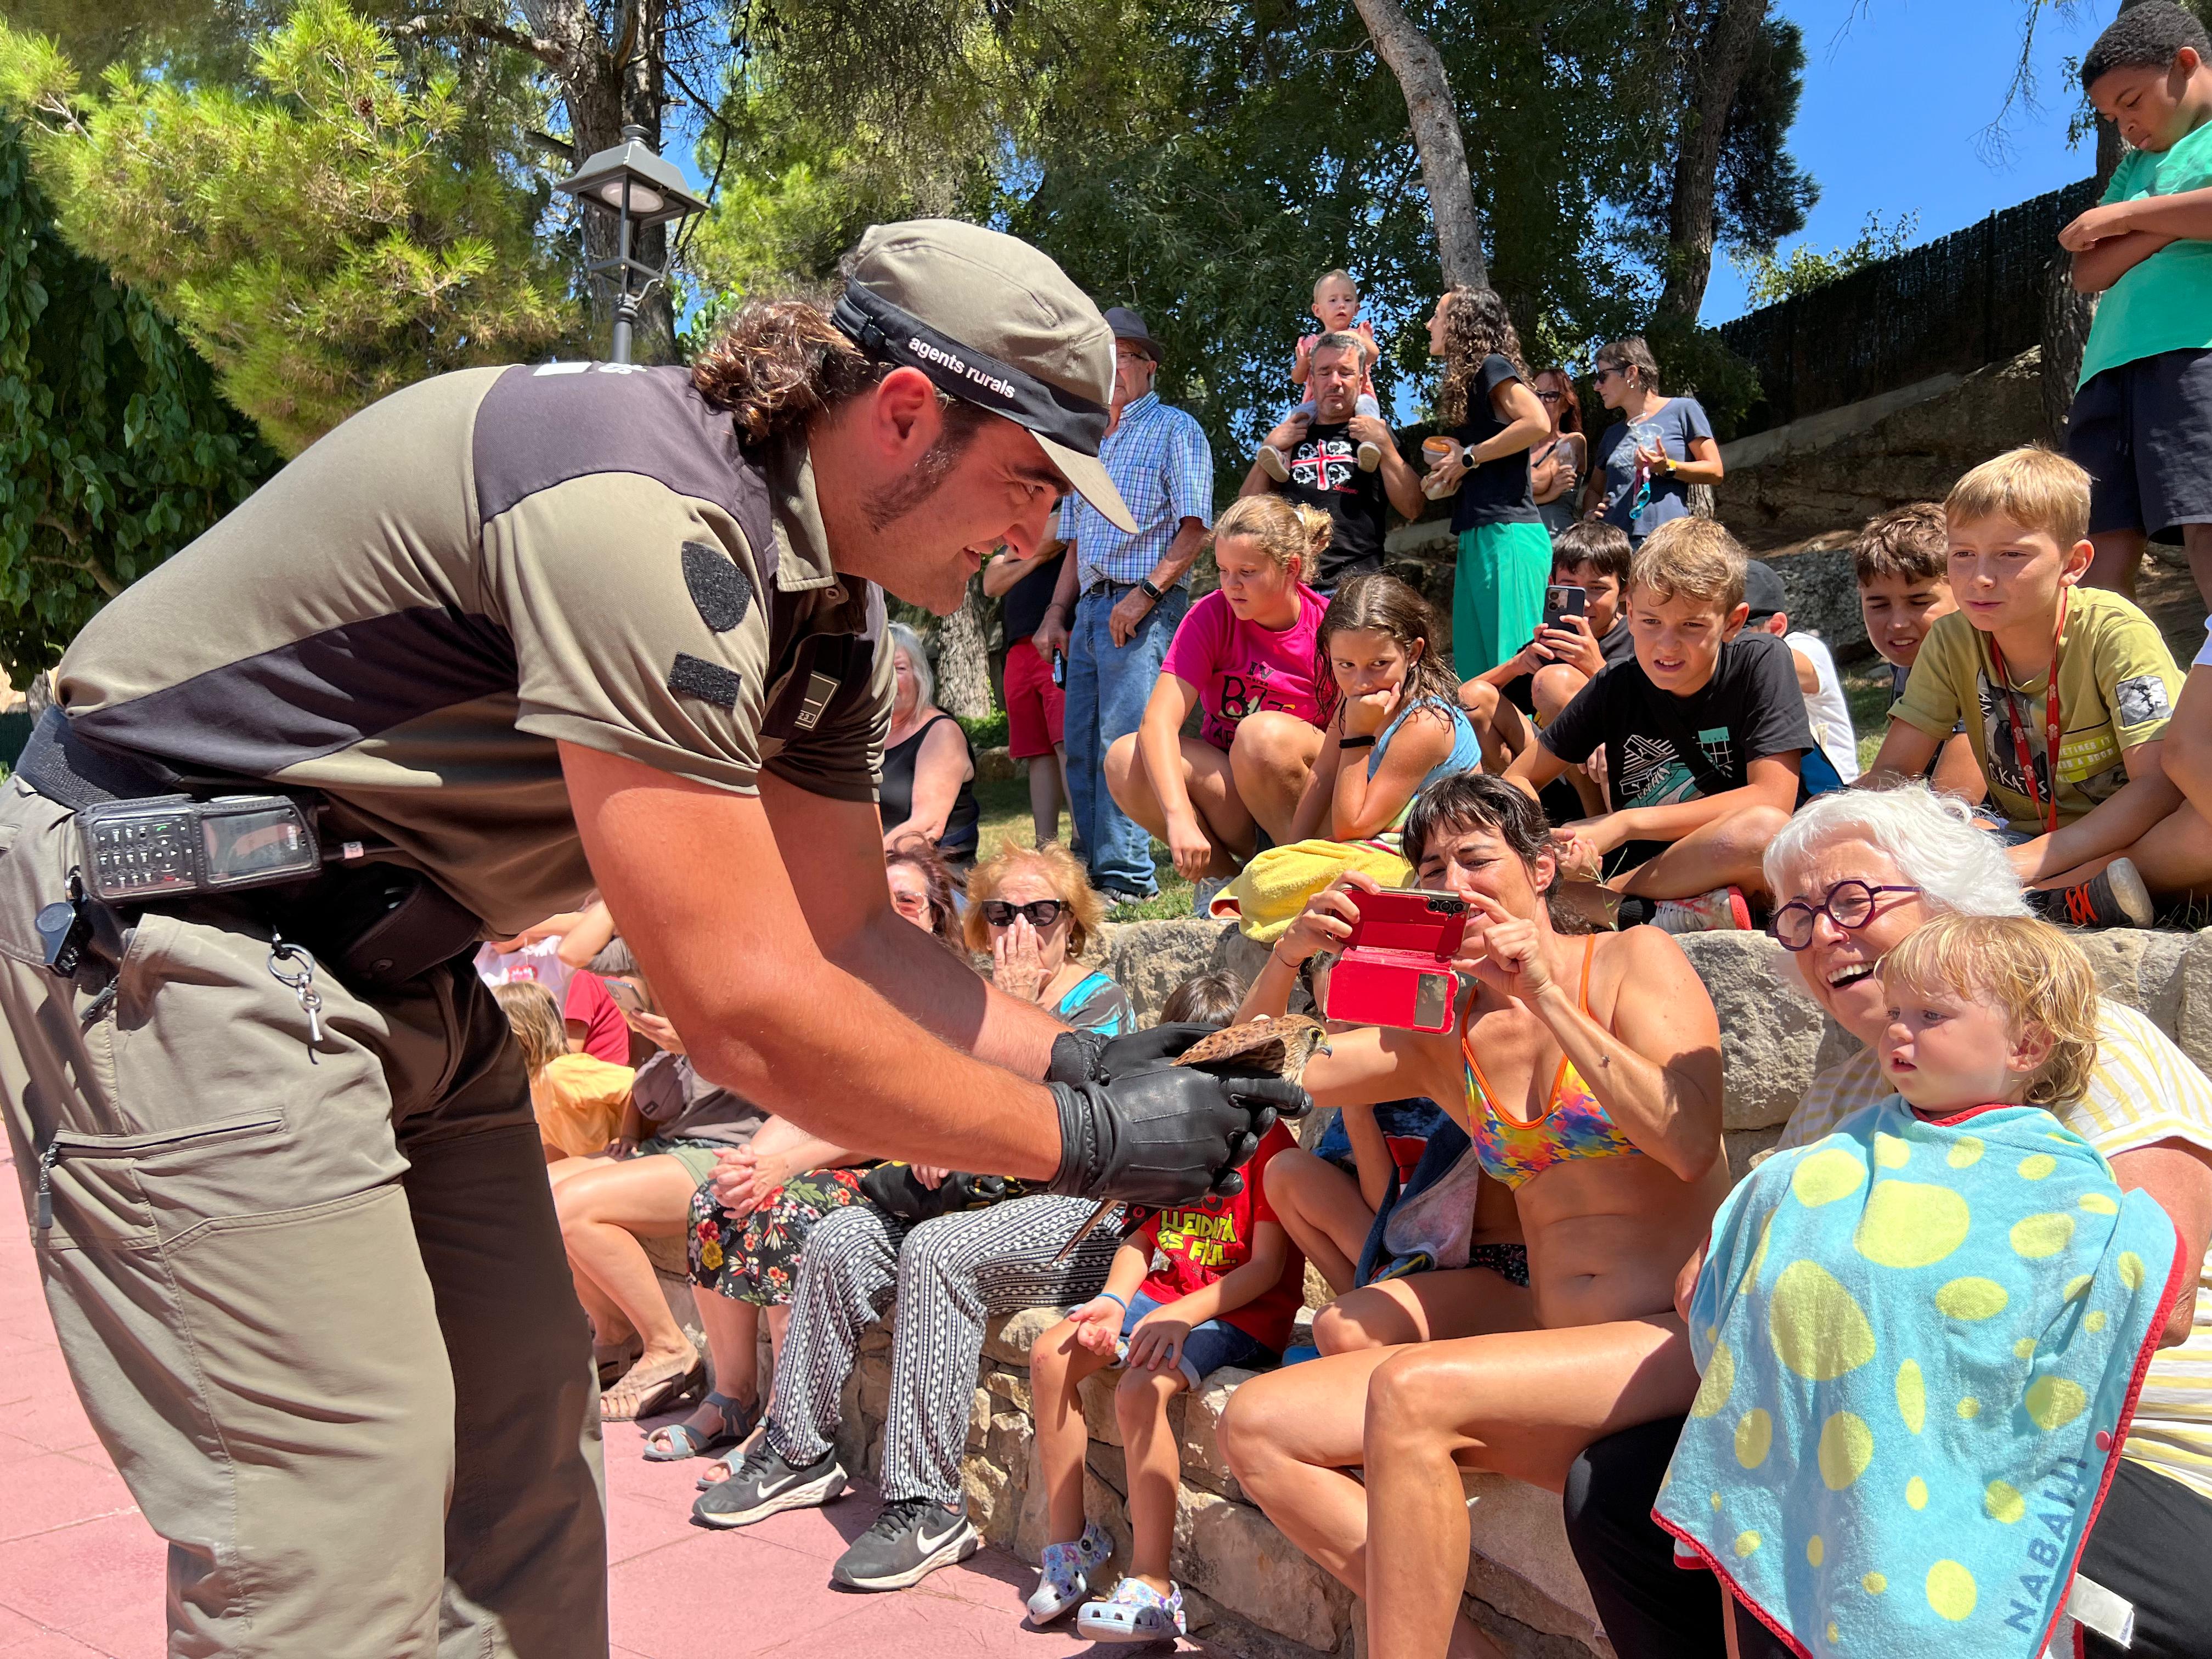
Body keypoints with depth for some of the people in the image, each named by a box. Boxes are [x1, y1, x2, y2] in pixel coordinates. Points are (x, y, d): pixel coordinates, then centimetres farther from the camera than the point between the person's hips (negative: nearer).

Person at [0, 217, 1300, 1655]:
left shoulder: (829, 604, 2)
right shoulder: (641, 513, -29)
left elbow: (847, 933, 8)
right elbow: (748, 1012, -29)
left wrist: (1079, 1058, -4)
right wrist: (1077, 1140, -19)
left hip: (395, 966, 9)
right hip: (168, 935, -9)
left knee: (523, 1443, 11)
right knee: (341, 1533, -7)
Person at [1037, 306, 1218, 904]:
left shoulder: (1174, 430, 1)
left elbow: (1195, 527, -8)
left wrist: (1146, 592, -17)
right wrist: (1059, 607, 14)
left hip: (1144, 607, -8)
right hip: (1090, 607, 8)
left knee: (1122, 742, -13)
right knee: (1080, 745, 6)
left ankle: (1126, 876, -10)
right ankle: (1092, 865, 14)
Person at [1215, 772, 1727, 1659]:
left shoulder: (1634, 960, 0)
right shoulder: (1437, 1030, 13)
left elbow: (1690, 1145, -14)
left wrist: (1548, 998, -16)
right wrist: (1294, 954, -7)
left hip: (1683, 1343, -6)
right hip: (1551, 1344, 6)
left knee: (1409, 1392, -31)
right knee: (1257, 1427, -9)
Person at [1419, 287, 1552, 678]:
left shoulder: (1492, 366, -3)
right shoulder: (1463, 382, 23)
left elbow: (1538, 423, -18)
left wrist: (1468, 457, -10)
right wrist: (1445, 475, 6)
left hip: (1507, 536, -10)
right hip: (1475, 539, 10)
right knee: (1472, 671, 7)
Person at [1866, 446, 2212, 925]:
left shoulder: (2115, 631, -15)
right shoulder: (1952, 641, -4)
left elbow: (2159, 785, -23)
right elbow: (1890, 771, -4)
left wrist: (2032, 862, -34)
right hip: (2026, 838, 4)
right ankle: (2080, 890, -29)